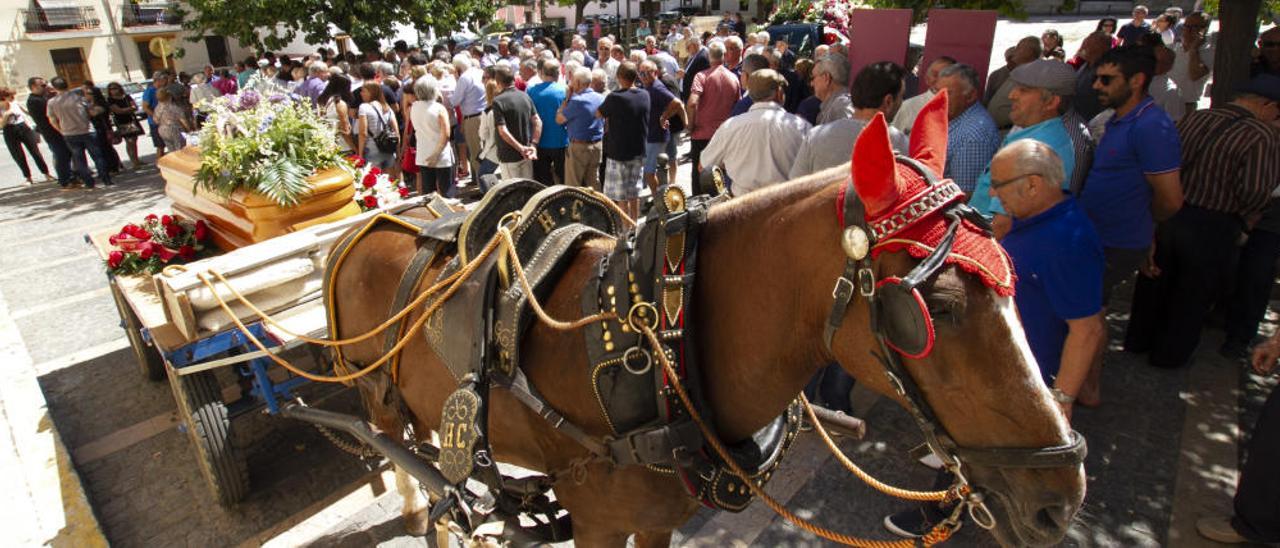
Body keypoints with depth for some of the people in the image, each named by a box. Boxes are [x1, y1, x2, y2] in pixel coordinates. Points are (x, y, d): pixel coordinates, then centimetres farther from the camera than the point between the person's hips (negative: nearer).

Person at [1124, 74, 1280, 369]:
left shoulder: (1195, 118, 0)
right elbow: (1256, 190, -23)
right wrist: (1241, 215, -3)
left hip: (1166, 214, 5)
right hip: (1212, 227, -4)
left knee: (1154, 281, 22)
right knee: (1192, 294, 15)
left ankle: (1138, 339, 38)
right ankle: (1170, 353, 30)